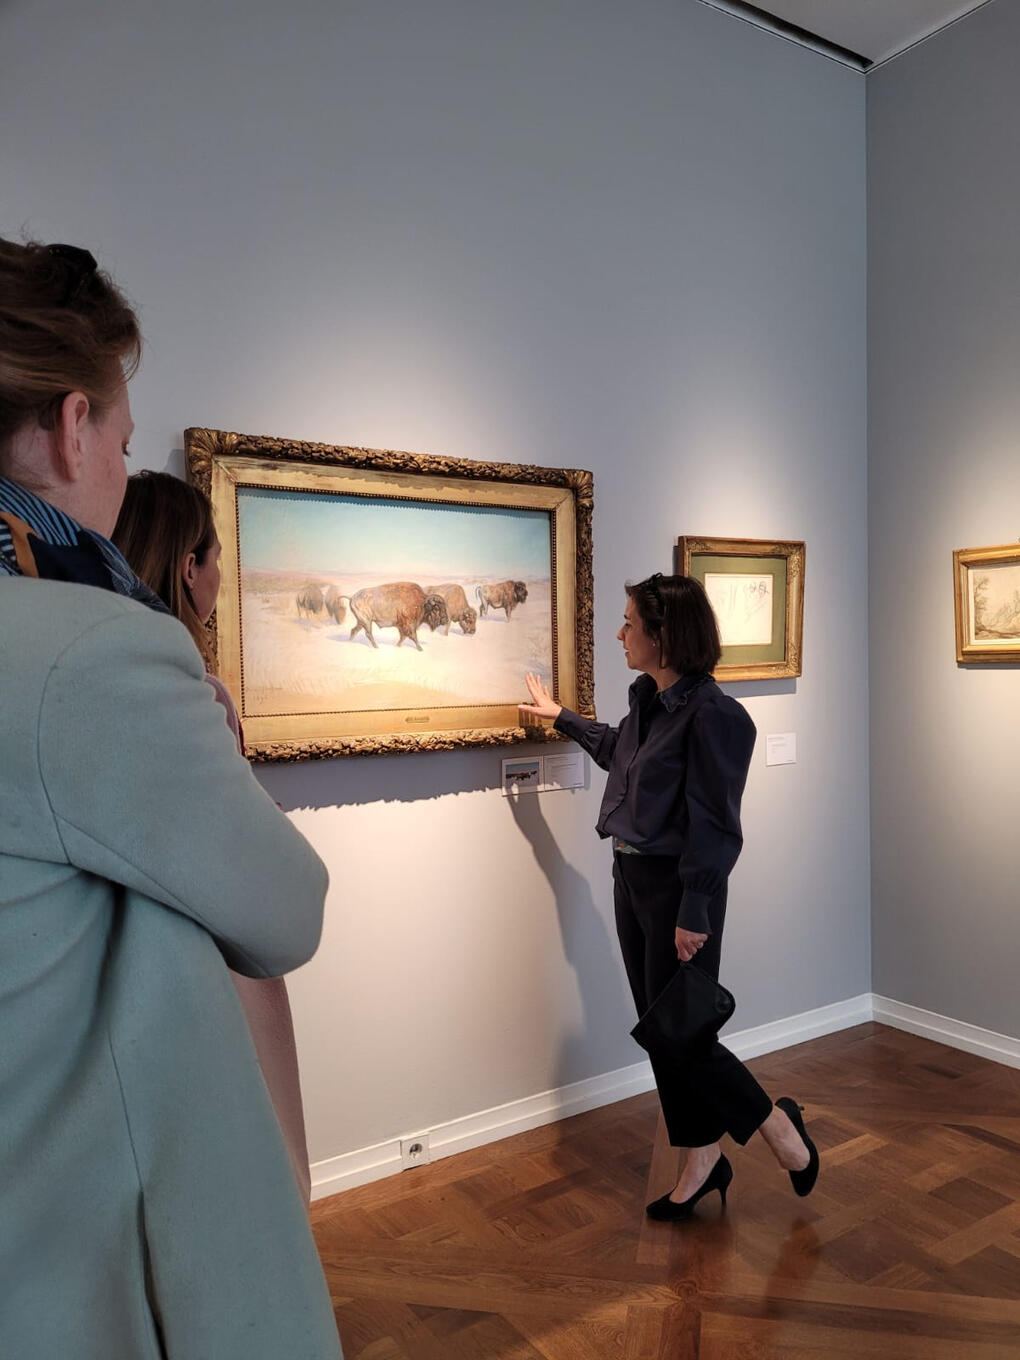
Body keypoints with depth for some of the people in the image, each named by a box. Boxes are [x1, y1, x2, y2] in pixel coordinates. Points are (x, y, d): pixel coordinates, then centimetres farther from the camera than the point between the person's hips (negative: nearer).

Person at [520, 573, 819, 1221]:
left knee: (681, 1035, 0)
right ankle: (702, 1163, 31)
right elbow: (617, 747, 29)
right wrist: (561, 716, 38)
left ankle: (780, 1125, 26)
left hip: (678, 888, -9)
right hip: (632, 878, 9)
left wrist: (693, 913, -19)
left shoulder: (711, 714, -20)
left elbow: (714, 826, -20)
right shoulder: (648, 700, 6)